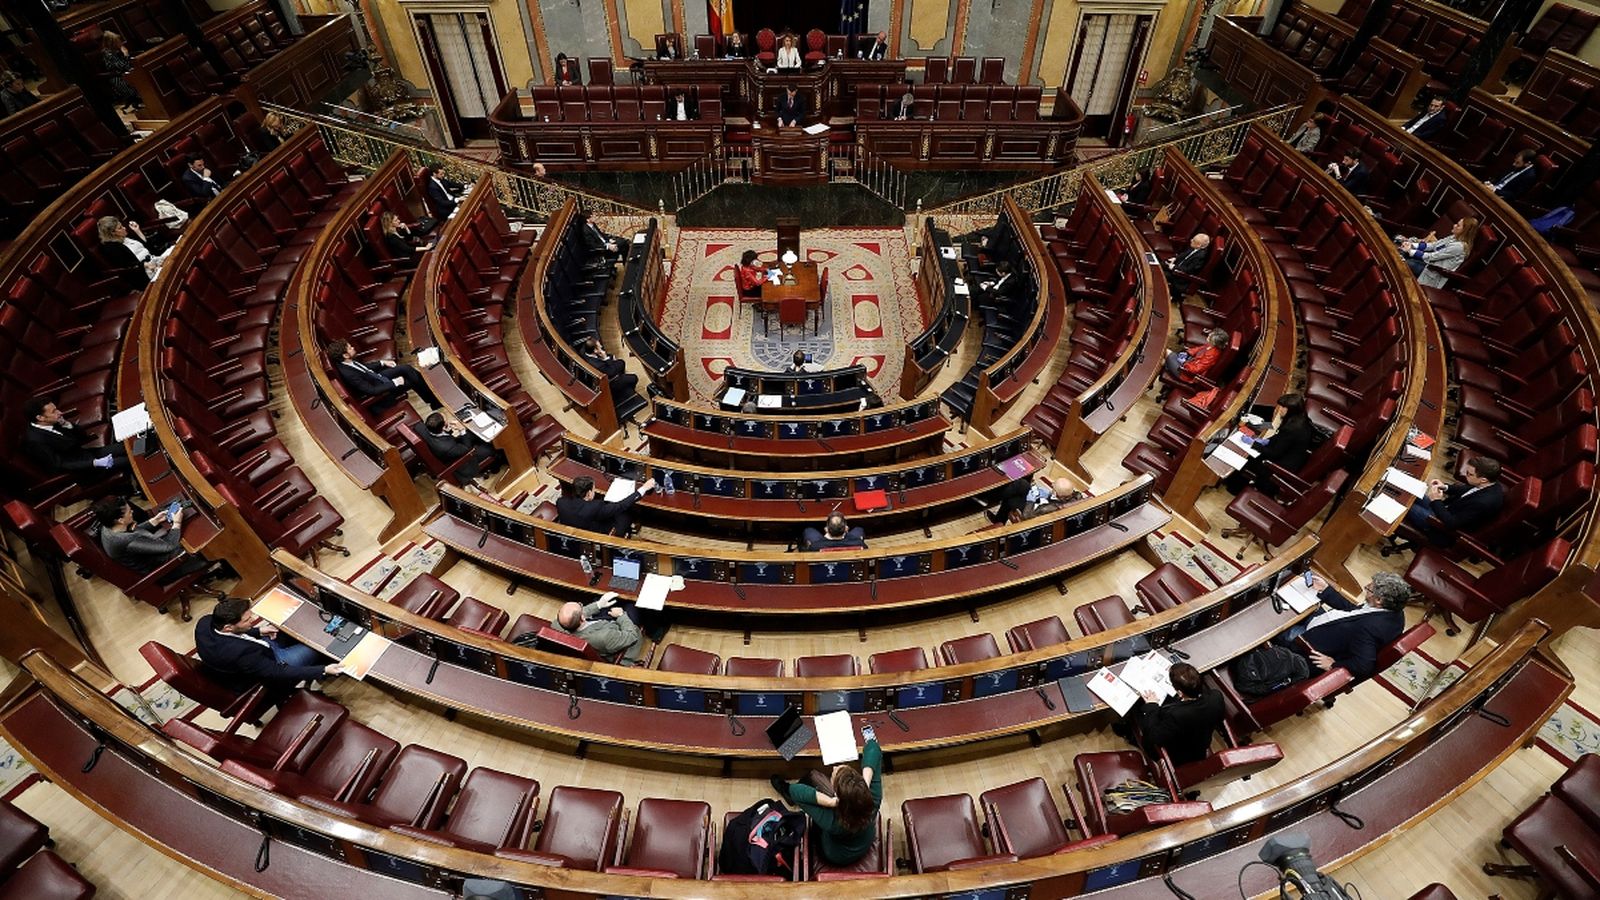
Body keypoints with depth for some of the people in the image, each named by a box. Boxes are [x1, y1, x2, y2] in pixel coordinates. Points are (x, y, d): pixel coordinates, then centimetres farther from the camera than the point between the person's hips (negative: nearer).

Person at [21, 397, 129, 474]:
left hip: (85, 453, 8)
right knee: (128, 461, -19)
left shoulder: (53, 423, -1)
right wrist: (95, 463, -31)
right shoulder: (34, 440, -23)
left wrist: (68, 425, -12)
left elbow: (83, 440, 6)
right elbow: (59, 466, -22)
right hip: (76, 468, -8)